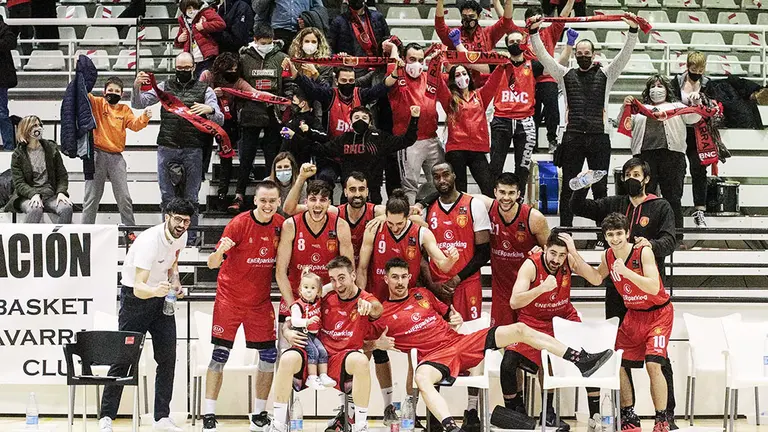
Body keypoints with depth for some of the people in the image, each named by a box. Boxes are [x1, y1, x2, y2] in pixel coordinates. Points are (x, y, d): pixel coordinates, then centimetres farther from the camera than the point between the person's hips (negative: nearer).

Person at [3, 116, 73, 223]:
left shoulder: (51, 149, 13)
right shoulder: (18, 155, 6)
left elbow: (62, 175, 12)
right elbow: (19, 183, -2)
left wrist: (61, 192, -9)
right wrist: (34, 194, -22)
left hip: (50, 195, 2)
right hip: (28, 197, -2)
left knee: (66, 208, -31)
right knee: (35, 209, -39)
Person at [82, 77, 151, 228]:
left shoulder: (125, 110, 11)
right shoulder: (97, 103, 5)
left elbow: (135, 124, -3)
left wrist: (144, 118, -24)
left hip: (116, 157, 2)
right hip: (97, 155, -2)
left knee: (124, 198, 0)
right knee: (92, 197, 2)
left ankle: (130, 230, 7)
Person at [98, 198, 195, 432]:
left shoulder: (181, 237, -6)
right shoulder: (149, 241, -30)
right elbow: (138, 287, -37)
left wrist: (175, 284, -1)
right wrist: (155, 291, -58)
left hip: (161, 295, 7)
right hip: (135, 296, -7)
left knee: (168, 358, 2)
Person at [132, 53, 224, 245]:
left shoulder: (204, 90, 7)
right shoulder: (165, 87, 11)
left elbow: (220, 120, 1)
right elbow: (138, 104, 8)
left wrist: (210, 110, -23)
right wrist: (136, 87, -13)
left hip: (193, 150, -1)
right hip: (167, 148, 1)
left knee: (190, 197, 1)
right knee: (167, 196, 3)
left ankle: (190, 239, 6)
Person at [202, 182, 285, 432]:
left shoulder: (280, 225, -3)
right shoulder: (240, 223, -15)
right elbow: (212, 263, -19)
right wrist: (219, 253, -41)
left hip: (261, 301, 4)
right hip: (230, 296, -4)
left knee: (269, 355, 3)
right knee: (220, 354, -7)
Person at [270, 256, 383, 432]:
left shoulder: (365, 300, 1)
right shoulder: (325, 299, 9)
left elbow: (377, 310, -26)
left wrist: (370, 306, -51)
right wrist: (288, 333, -10)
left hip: (340, 360, -2)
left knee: (361, 361, -35)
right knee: (288, 358, -29)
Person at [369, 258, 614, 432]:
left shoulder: (422, 294, 17)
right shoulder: (382, 314, 4)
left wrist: (455, 317, 5)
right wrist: (379, 344, -17)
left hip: (461, 341, 5)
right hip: (435, 355, -5)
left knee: (519, 330, -3)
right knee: (422, 378, -44)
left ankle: (581, 362, -1)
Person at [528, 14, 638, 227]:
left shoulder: (605, 74, 10)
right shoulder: (566, 74, 12)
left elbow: (624, 55, -1)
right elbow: (543, 55, 5)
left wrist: (632, 31, -15)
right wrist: (534, 32, -8)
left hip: (599, 137, -1)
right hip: (572, 137, 1)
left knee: (600, 187, 3)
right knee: (568, 187, 3)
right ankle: (564, 229, 6)